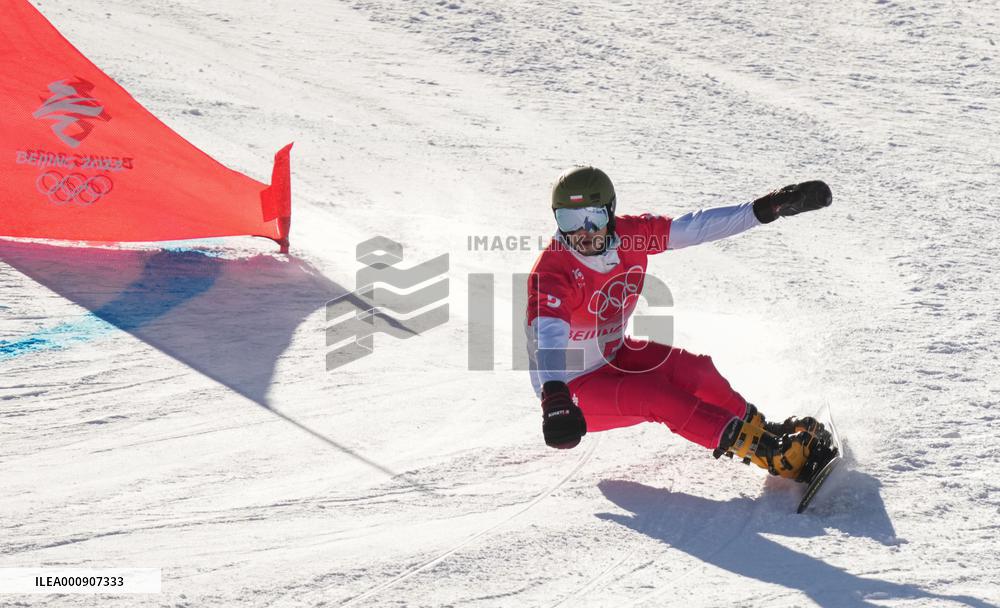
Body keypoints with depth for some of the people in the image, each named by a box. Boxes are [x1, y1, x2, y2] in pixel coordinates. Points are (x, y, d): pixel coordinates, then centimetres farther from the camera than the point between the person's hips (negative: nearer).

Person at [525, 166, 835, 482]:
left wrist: (766, 208, -16)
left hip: (612, 356, 6)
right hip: (573, 387, -6)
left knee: (692, 369, -15)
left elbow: (694, 227, -10)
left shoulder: (628, 234, -12)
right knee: (654, 394, -27)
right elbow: (549, 336, -45)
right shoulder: (552, 271, -30)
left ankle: (763, 430, 4)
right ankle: (770, 453, -26)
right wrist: (555, 399, -62)